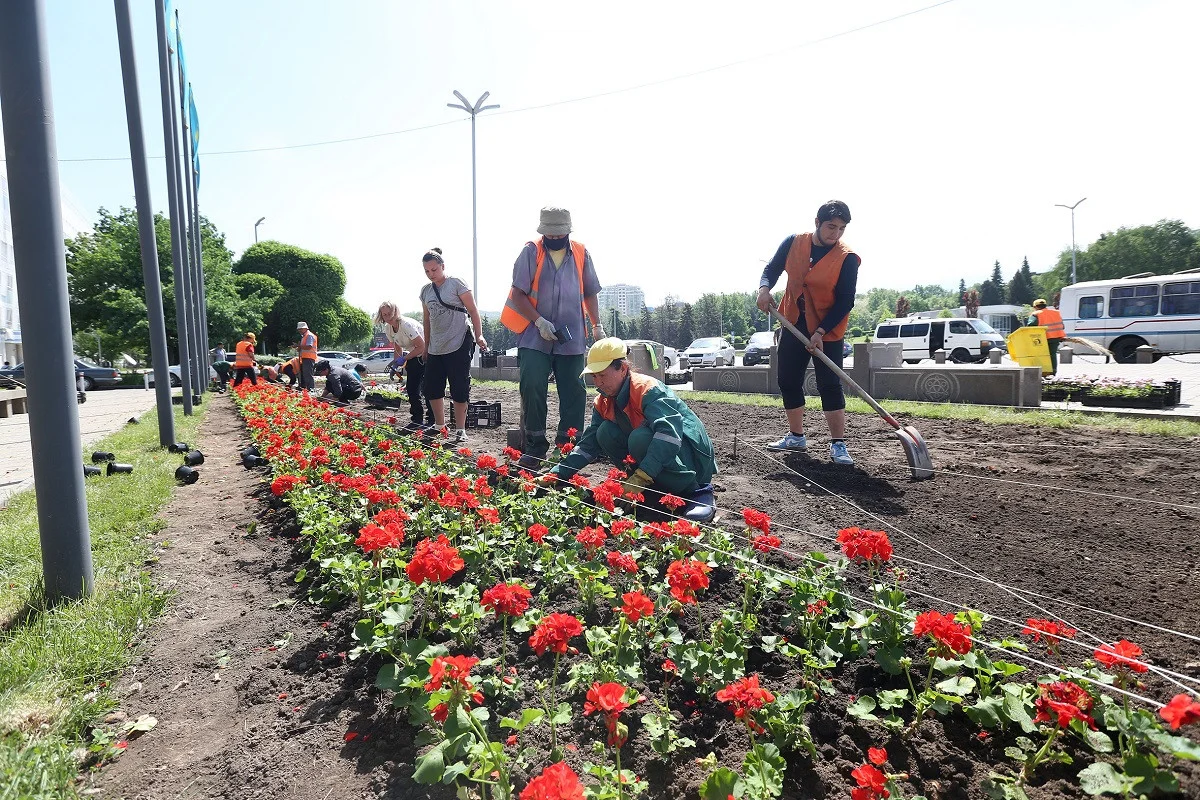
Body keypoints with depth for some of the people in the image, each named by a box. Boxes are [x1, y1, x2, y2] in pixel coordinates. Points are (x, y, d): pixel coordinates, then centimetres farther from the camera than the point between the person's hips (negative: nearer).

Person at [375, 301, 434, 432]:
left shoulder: (406, 325, -27)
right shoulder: (387, 329, -1)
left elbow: (421, 346, -27)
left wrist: (403, 359, -26)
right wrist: (396, 366, -2)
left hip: (427, 354, -8)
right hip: (413, 357, 8)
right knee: (411, 388, 4)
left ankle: (431, 421, -5)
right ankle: (417, 420, 12)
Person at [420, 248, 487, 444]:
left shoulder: (456, 284, -5)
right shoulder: (425, 291, 12)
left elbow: (473, 311, -6)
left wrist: (479, 335, -17)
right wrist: (426, 346, 18)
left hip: (458, 346, -6)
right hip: (435, 349, 7)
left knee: (459, 390, -3)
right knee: (432, 389, 8)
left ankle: (460, 430, 7)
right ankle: (440, 426, 24)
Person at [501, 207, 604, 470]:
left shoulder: (581, 254, 7)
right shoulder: (531, 252, -1)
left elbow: (590, 293, 15)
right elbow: (518, 294, -5)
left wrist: (597, 325, 4)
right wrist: (539, 321, -16)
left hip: (571, 340, 3)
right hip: (535, 339, -2)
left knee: (573, 394, 5)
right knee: (532, 391, -7)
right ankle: (534, 450, 4)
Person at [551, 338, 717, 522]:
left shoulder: (648, 389, -23)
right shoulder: (603, 403, 2)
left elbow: (669, 432, -38)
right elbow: (588, 444, 2)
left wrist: (641, 477, -45)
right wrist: (556, 475, -9)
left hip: (694, 456, -7)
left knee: (640, 438, -34)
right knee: (606, 432, -9)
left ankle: (698, 491, -16)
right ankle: (656, 490, -1)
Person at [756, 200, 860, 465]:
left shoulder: (848, 258, -15)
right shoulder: (794, 243, -5)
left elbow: (845, 302, -16)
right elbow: (772, 269, 5)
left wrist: (820, 332, -24)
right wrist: (764, 288, -17)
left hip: (827, 332, -4)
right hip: (793, 325, 5)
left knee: (830, 386, -8)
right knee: (788, 382, 9)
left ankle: (838, 444, -1)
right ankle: (796, 438, 23)